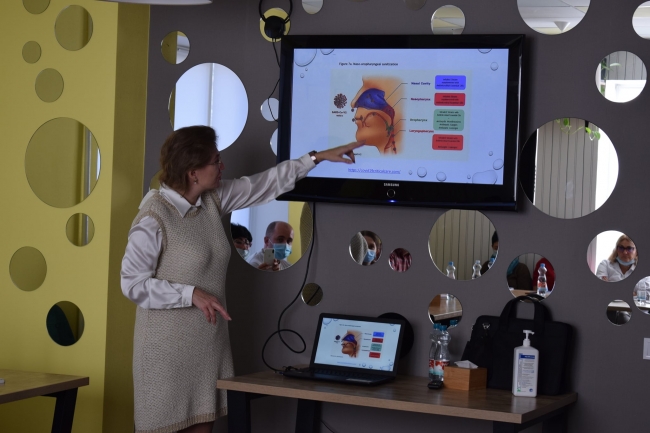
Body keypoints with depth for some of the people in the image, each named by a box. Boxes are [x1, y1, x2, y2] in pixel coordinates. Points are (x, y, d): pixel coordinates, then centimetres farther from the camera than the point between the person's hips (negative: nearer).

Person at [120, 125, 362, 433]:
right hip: (168, 347, -7)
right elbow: (133, 283, -15)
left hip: (208, 342, 7)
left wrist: (318, 157, 15)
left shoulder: (212, 200, 4)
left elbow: (264, 185, 14)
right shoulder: (153, 218, -17)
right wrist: (191, 294, -22)